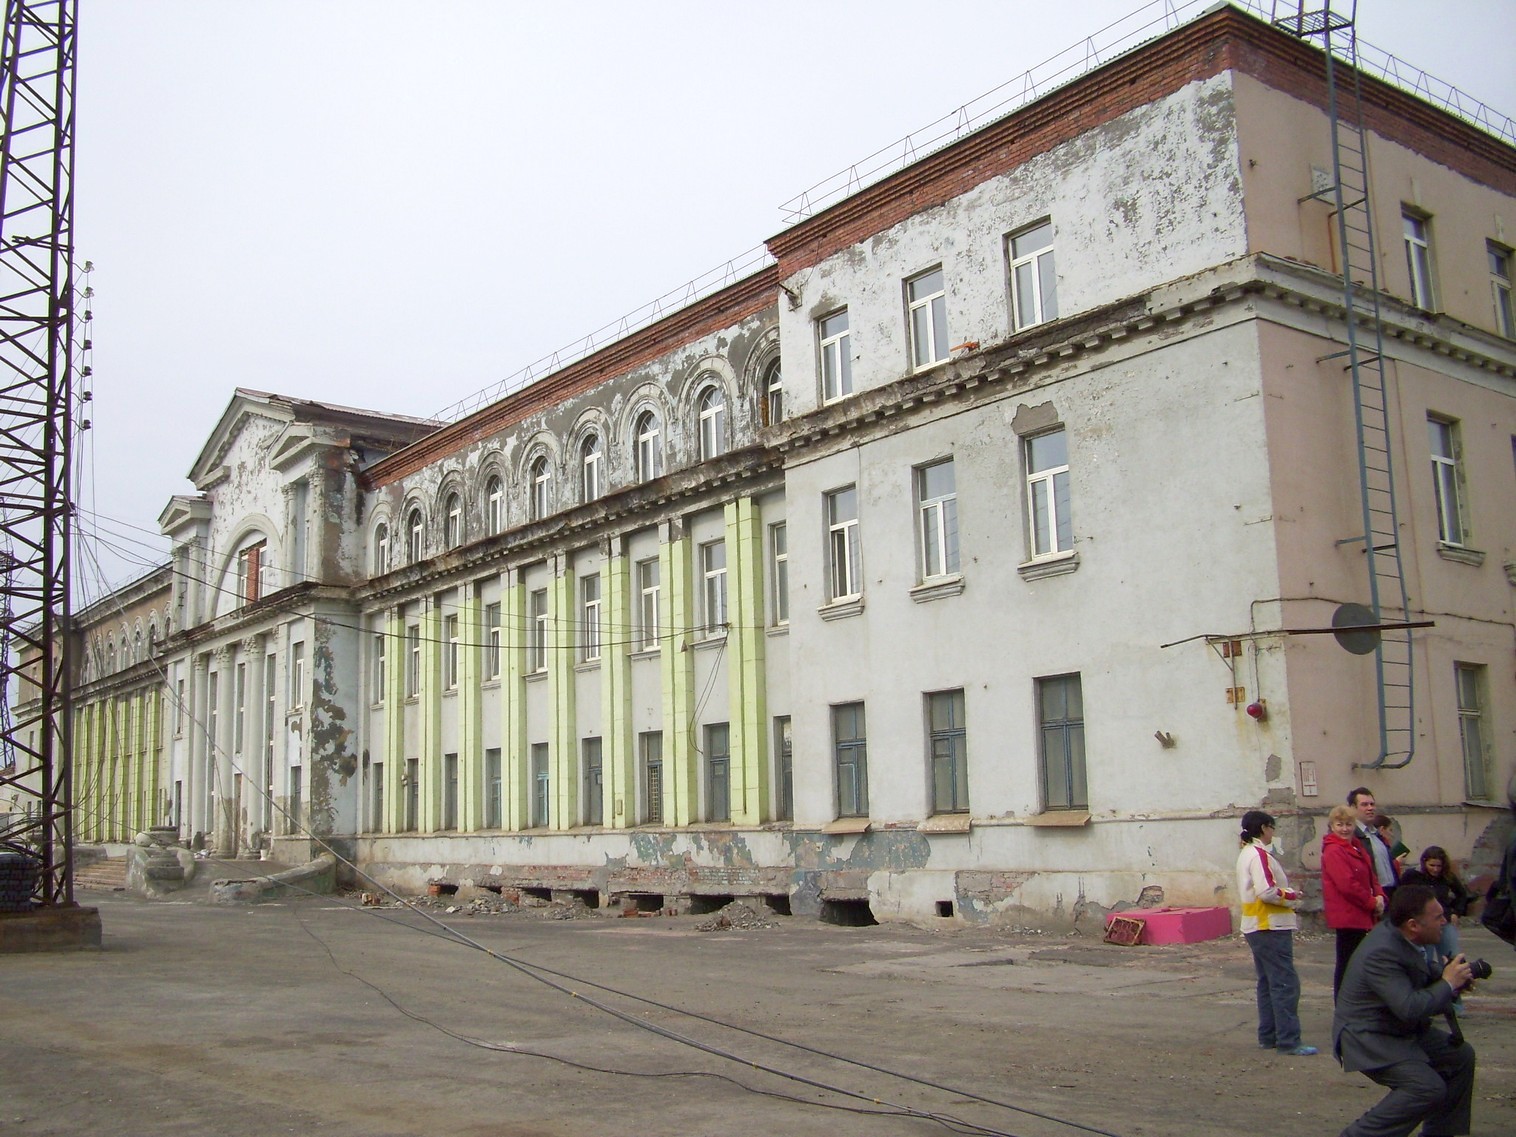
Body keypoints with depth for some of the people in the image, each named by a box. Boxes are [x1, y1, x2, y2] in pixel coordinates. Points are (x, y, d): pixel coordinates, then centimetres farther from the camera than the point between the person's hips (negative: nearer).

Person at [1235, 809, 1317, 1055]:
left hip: (1256, 928, 10)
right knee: (1286, 984, -9)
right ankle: (1288, 1040, -9)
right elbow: (1267, 891, -24)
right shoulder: (1260, 855, -15)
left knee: (1267, 983, 15)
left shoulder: (1246, 853, 16)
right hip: (1271, 927, -10)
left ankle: (1268, 1036, 19)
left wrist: (1286, 894, 9)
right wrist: (1291, 896, -9)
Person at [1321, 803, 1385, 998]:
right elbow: (1347, 885, -21)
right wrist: (1372, 903, -12)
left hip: (1361, 916, 9)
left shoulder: (1356, 848, 16)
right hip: (1347, 915, -9)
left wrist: (1379, 896, -2)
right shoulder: (1333, 851, -14)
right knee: (1346, 964, -3)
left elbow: (1369, 876, 17)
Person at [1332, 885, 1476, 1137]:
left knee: (1460, 1055, 13)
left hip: (1401, 1030, 11)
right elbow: (1410, 1007, -37)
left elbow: (1418, 981, 17)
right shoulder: (1382, 953, -31)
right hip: (1367, 1038, -10)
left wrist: (1447, 975, -4)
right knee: (1428, 1087, -23)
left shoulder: (1398, 935, -1)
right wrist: (1447, 984, -21)